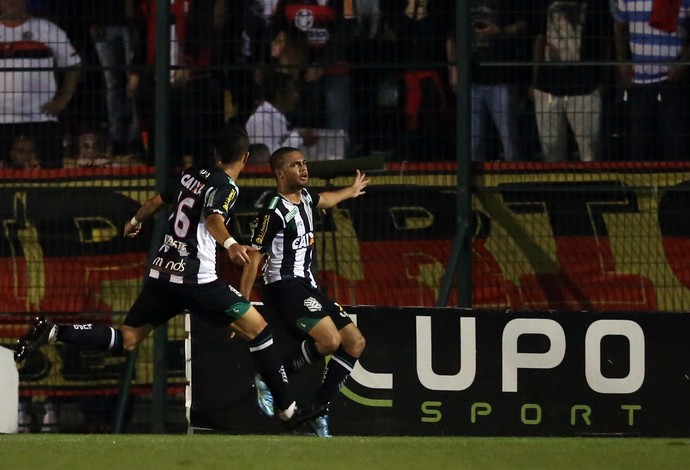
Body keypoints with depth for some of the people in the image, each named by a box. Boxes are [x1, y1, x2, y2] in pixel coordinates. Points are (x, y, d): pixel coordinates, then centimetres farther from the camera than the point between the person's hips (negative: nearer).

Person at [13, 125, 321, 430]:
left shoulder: (192, 175, 14)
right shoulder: (226, 186, -8)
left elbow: (157, 201, 29)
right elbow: (213, 219, -28)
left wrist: (135, 221, 49)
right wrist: (230, 245, -47)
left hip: (161, 272, 7)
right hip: (195, 277, -7)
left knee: (126, 340, 12)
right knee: (258, 328, -2)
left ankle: (51, 333, -5)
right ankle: (288, 410, -4)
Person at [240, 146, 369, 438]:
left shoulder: (304, 196, 13)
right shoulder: (274, 211, -15)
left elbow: (322, 201, 39)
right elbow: (253, 258, -14)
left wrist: (350, 192, 58)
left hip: (306, 287, 10)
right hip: (284, 286, -10)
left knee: (355, 342, 2)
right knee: (330, 339, -28)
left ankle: (319, 409, 2)